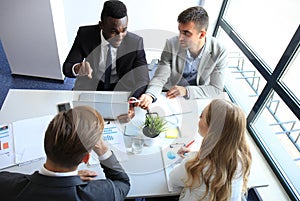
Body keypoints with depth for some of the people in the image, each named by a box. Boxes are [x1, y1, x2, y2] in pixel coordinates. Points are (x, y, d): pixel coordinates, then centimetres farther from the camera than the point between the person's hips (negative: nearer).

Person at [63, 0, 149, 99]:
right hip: (90, 88, 1)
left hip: (121, 90, 0)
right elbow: (66, 67, -11)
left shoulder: (135, 43, -17)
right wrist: (77, 69, -37)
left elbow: (142, 79, -18)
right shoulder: (85, 34, -14)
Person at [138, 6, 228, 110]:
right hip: (170, 96, 0)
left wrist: (186, 91, -26)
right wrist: (149, 95, -35)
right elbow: (160, 77, -14)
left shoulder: (219, 52, -16)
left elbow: (216, 89, -12)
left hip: (199, 100, 1)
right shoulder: (171, 44, -14)